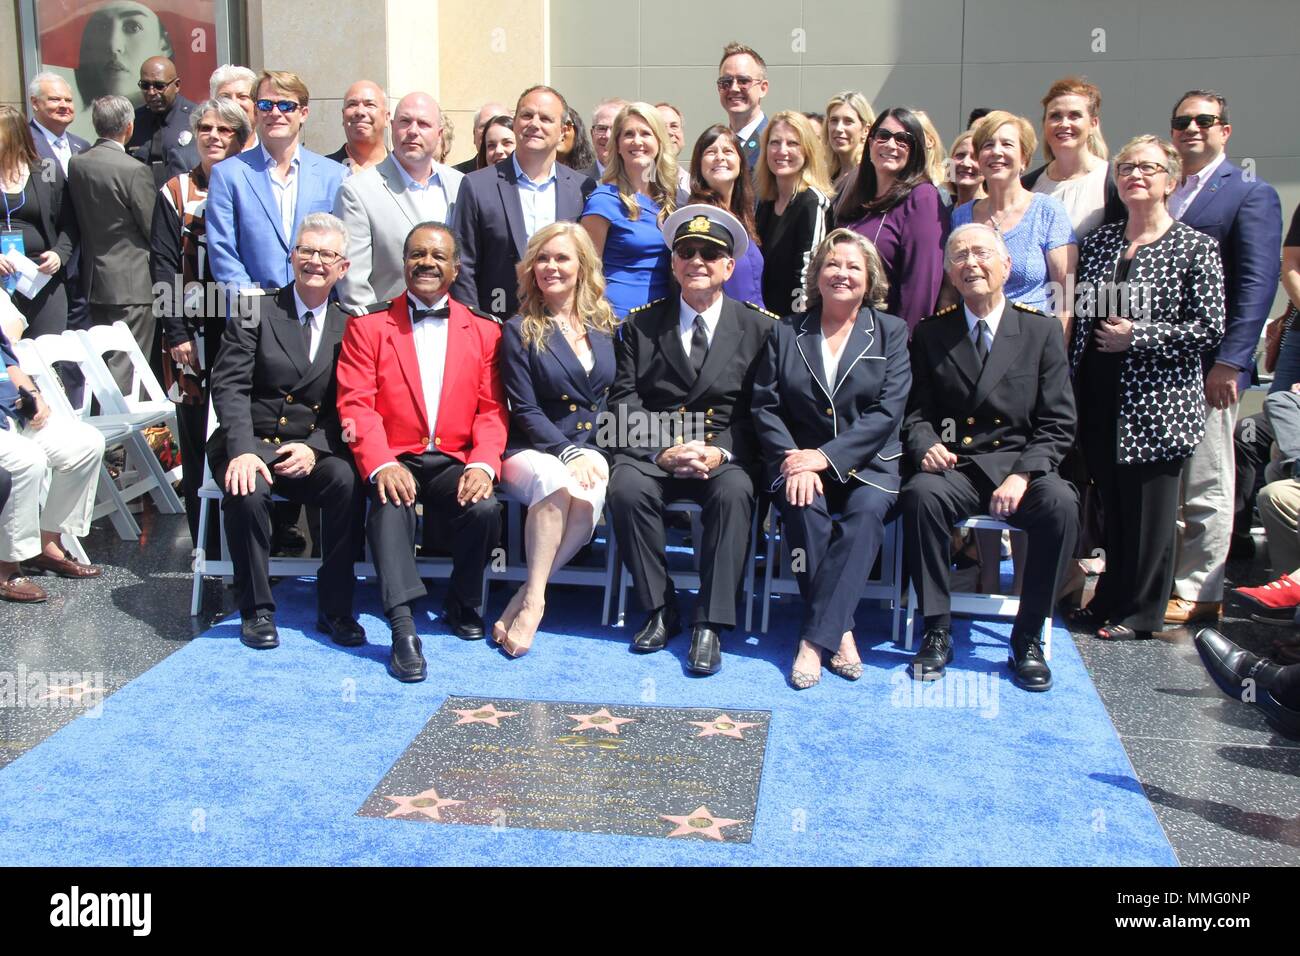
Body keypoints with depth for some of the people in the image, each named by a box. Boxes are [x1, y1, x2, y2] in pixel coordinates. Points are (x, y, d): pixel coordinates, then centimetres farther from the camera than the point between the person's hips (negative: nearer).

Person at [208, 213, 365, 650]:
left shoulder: (347, 327, 10)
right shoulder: (255, 312, 3)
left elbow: (345, 408, 4)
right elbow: (230, 387, -8)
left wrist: (314, 449, -15)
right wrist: (242, 451, -24)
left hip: (312, 449, 2)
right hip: (251, 442, -1)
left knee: (347, 480, -29)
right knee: (248, 491, -33)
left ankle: (335, 609, -16)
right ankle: (256, 609, -13)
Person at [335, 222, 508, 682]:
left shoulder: (484, 330, 15)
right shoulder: (368, 326, 11)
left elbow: (492, 409, 7)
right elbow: (356, 404, -1)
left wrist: (483, 464, -13)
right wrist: (381, 465, -19)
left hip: (455, 463, 1)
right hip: (395, 460, -1)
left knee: (485, 509, -28)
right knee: (389, 504, -34)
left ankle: (463, 606, 0)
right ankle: (402, 627, -37)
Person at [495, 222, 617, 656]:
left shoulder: (605, 327, 13)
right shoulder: (519, 330, 2)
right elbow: (525, 412, -4)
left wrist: (594, 453, 1)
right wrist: (570, 453, -16)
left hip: (591, 451, 3)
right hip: (533, 451, -2)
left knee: (588, 496, -32)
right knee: (556, 481, -38)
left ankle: (524, 602, -24)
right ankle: (534, 598, -28)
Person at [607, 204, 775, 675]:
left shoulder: (759, 328, 7)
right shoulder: (640, 325, 10)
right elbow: (625, 402, 2)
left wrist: (719, 452, -17)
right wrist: (662, 452, -15)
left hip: (726, 454, -1)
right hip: (653, 449, 1)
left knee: (734, 492, -33)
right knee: (627, 488, -30)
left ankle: (710, 625, -25)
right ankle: (659, 610, -13)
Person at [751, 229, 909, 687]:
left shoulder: (891, 332, 7)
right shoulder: (786, 333, 11)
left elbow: (887, 412, -4)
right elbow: (765, 406, 4)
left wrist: (825, 456, -16)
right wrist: (795, 461, -14)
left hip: (868, 461, -1)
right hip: (799, 459, 1)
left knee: (868, 508, -32)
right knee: (805, 506, -31)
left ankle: (815, 639, -32)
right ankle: (841, 632, -23)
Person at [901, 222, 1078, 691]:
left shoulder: (1042, 331, 6)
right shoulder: (930, 334, 11)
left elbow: (1057, 424, 1)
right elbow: (916, 412, 9)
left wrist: (1023, 475, -15)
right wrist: (925, 446, -15)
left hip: (1020, 464, 0)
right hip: (954, 468, 0)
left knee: (1060, 505, -31)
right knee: (920, 494, -33)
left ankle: (1028, 638, -15)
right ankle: (937, 631, -19)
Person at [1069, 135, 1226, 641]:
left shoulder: (1195, 248, -4)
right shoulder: (1099, 241, 10)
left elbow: (1210, 329, -9)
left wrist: (1137, 336, -14)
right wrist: (1073, 386, 6)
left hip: (1155, 403, -4)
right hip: (1099, 398, 5)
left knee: (1148, 509, 3)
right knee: (1111, 503, 13)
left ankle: (1140, 613, 16)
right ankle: (1109, 602, 26)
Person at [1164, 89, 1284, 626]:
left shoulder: (1251, 193, -1)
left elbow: (1256, 284, -10)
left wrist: (1230, 362, -18)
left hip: (1206, 365, -6)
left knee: (1205, 488, 1)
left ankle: (1196, 593, 10)